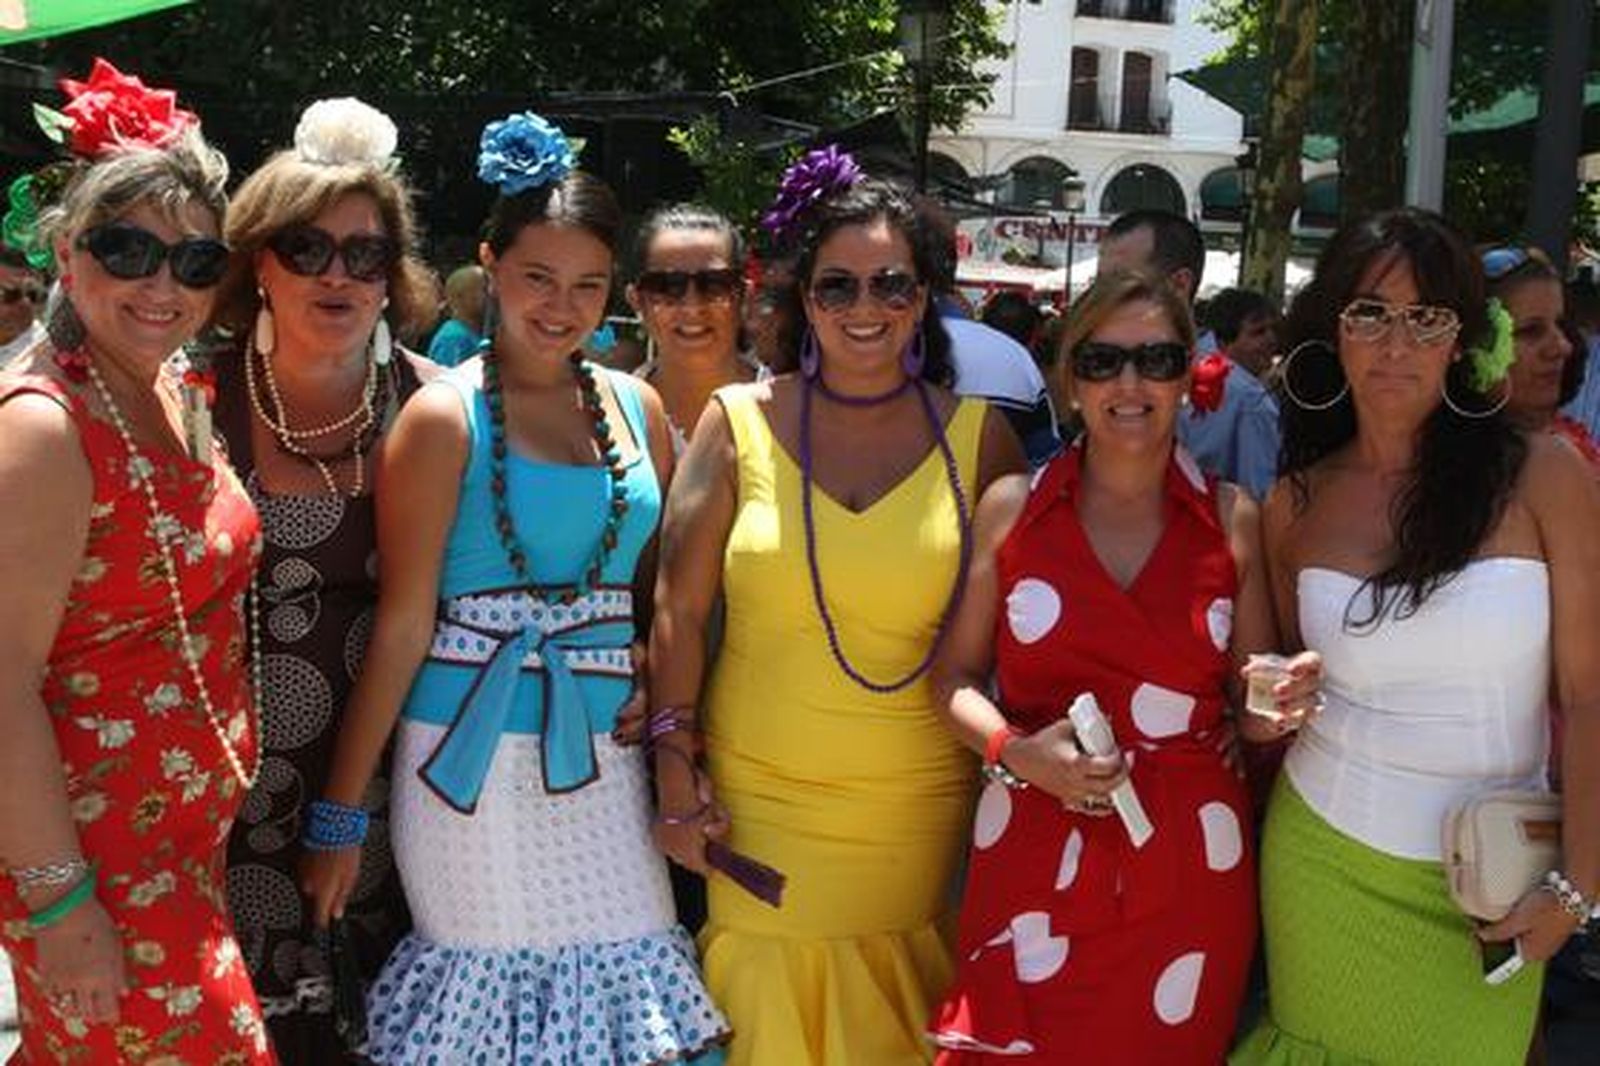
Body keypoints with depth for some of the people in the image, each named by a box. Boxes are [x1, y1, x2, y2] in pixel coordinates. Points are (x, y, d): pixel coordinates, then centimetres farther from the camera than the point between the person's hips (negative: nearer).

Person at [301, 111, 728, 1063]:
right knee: (494, 990, 5)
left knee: (621, 990, 6)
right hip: (475, 758, -4)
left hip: (605, 756, 4)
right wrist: (341, 815, -8)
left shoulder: (636, 406, 7)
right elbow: (402, 624, -9)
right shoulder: (446, 417, -7)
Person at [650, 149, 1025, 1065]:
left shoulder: (978, 436, 1)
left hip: (919, 807, 1)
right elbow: (679, 610, 0)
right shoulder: (740, 422, -1)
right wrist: (676, 767, -2)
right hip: (756, 798, 0)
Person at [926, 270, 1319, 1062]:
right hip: (1035, 858, 0)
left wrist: (1279, 706, -10)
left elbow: (1249, 707, 12)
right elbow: (955, 676, 6)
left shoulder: (1233, 520, 3)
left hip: (1187, 869, 1)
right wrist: (1013, 752, -12)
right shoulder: (1011, 508, 1)